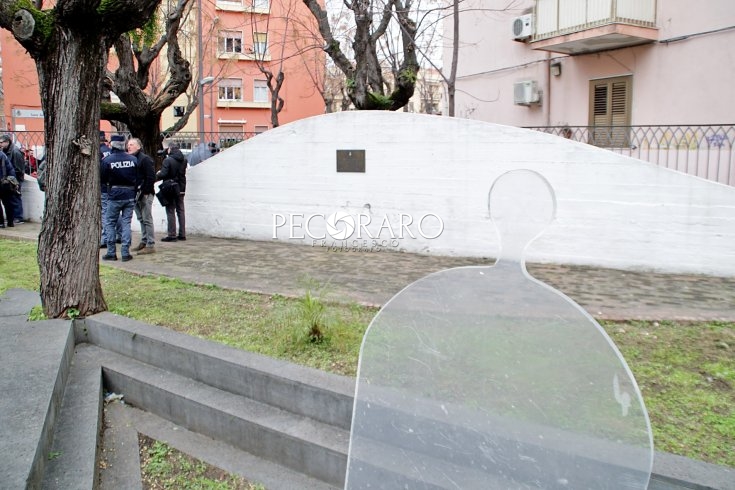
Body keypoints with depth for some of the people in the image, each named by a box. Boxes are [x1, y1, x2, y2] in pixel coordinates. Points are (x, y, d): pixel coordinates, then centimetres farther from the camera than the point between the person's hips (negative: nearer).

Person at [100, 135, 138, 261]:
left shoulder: (107, 160, -10)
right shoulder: (133, 159, -2)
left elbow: (102, 179, -4)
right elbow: (138, 178, 3)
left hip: (114, 196, -2)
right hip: (130, 195, 2)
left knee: (109, 223, 10)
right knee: (126, 223, 7)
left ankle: (111, 252, 9)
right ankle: (125, 253, 5)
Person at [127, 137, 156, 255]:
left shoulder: (145, 159, -10)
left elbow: (151, 178, -16)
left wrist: (144, 192, -18)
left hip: (145, 194, -8)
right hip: (135, 194, 8)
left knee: (147, 219, -6)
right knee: (141, 219, 14)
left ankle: (150, 245, -4)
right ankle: (144, 241, 22)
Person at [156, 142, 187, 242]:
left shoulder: (168, 160, -15)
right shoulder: (184, 159, 6)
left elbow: (163, 174, -18)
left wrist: (156, 176, 0)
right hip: (181, 189, 6)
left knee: (170, 212, -1)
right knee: (180, 211, 11)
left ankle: (172, 235, -1)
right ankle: (182, 234, 13)